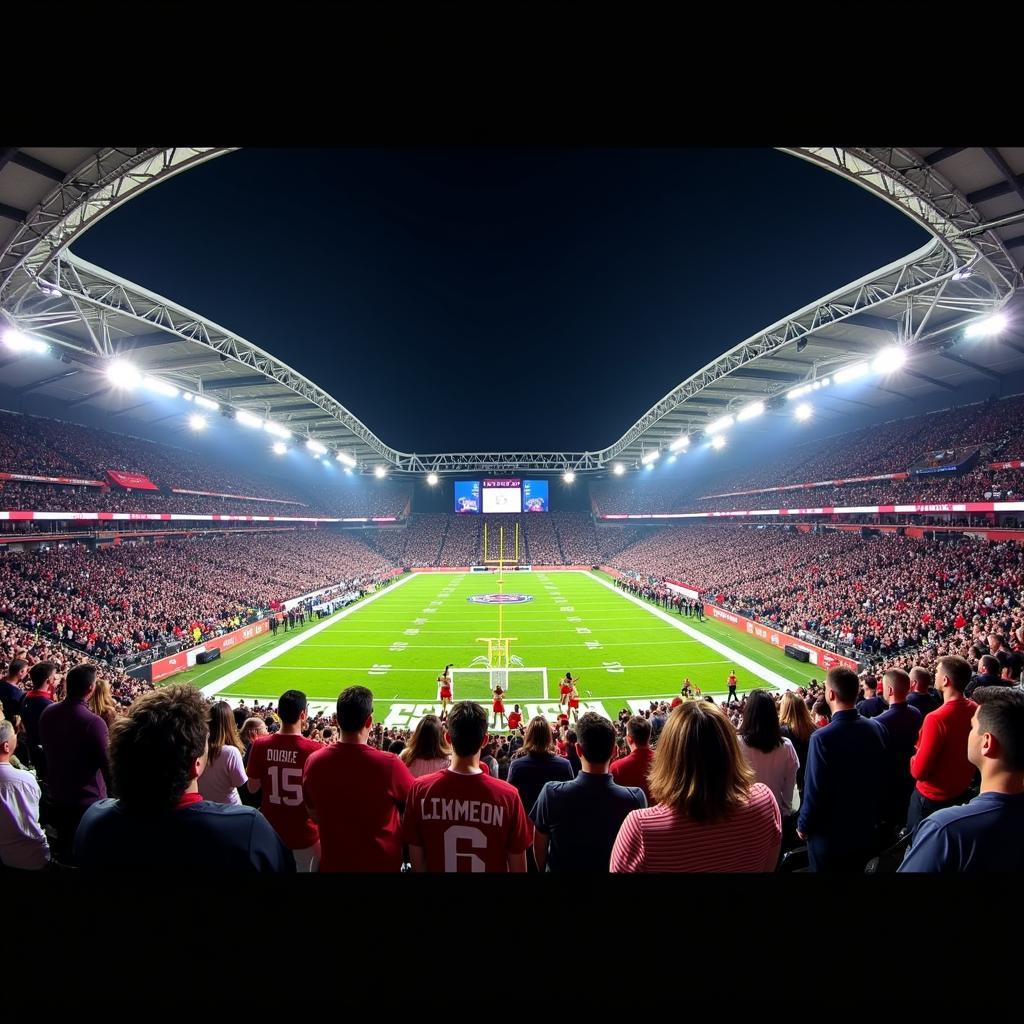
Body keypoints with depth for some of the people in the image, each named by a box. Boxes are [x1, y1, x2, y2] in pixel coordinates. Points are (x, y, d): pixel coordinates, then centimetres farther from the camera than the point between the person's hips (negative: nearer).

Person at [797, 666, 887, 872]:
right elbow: (880, 777, 4)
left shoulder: (823, 737, -29)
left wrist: (803, 826, -5)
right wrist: (874, 817, 19)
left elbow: (815, 791, -22)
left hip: (829, 834, -5)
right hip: (866, 828, 6)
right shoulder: (876, 728, -10)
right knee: (856, 868, 25)